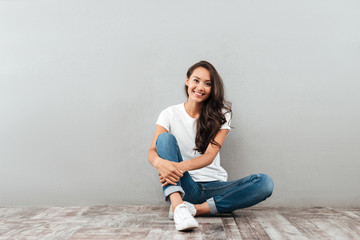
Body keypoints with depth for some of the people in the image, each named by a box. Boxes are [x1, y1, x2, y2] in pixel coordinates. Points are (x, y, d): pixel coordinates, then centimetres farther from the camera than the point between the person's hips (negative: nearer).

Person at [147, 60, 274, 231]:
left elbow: (209, 156, -10)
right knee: (166, 137, -22)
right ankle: (178, 205, -40)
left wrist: (181, 166, -31)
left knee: (265, 182, -22)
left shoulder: (221, 115, 3)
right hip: (185, 186, -1)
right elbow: (152, 151, -8)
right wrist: (160, 163, -35)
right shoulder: (170, 114, 3)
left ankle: (194, 209, -28)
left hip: (214, 186, 1)